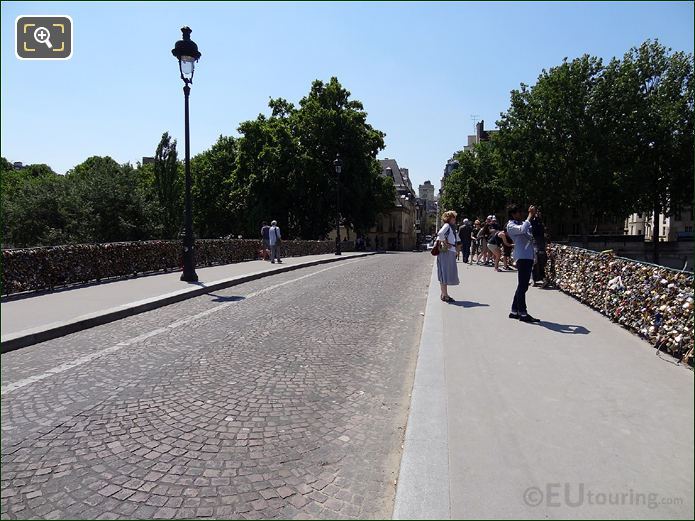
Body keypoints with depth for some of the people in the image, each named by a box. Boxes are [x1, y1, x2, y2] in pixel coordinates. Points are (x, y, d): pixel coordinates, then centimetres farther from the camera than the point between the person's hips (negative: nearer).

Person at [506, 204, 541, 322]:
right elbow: (522, 230, -25)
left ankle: (514, 311, 19)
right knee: (523, 286, -7)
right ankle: (523, 313, -4)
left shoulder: (521, 223, 20)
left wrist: (533, 216, 10)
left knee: (523, 286, 12)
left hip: (528, 257, 9)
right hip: (522, 257, -9)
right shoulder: (511, 225, -6)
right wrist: (530, 215, -17)